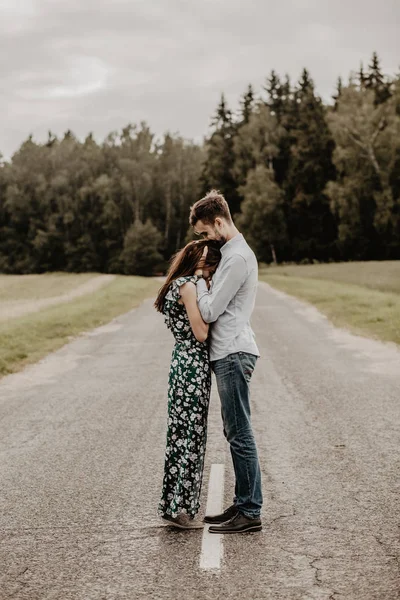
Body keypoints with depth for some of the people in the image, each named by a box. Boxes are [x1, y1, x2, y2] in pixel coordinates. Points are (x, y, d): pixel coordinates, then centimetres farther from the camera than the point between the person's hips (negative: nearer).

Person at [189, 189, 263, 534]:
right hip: (230, 353, 11)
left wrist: (200, 277, -2)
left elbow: (209, 311, -16)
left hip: (233, 355, -11)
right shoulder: (235, 253, 18)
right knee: (236, 433, 13)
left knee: (240, 434, -6)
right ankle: (243, 505, 21)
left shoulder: (237, 259, -15)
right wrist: (203, 276, 6)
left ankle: (251, 513, 0)